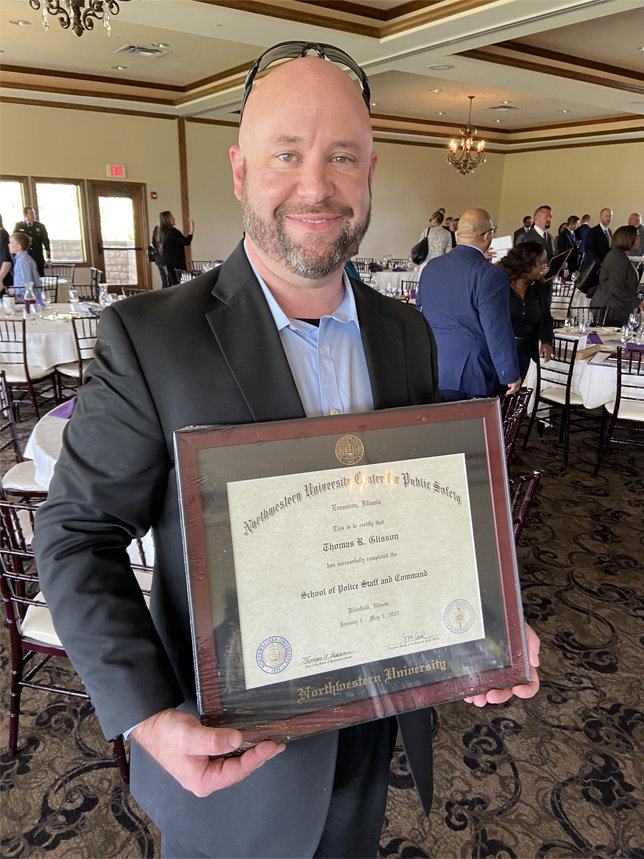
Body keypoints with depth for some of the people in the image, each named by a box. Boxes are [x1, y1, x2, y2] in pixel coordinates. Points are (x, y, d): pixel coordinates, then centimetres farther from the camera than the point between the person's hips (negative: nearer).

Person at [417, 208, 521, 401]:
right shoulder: (490, 275, -16)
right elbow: (498, 332, -16)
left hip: (430, 371, 6)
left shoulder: (431, 267, 5)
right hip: (470, 376, -6)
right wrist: (511, 375, -7)